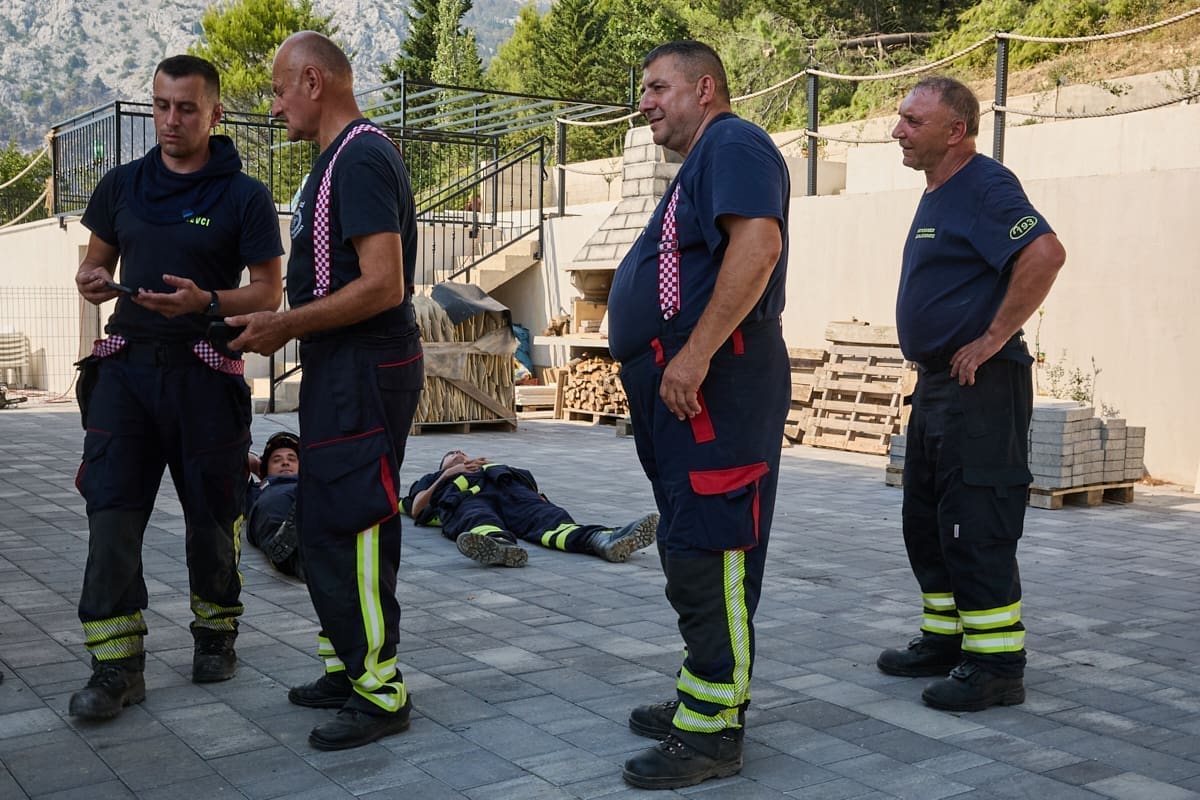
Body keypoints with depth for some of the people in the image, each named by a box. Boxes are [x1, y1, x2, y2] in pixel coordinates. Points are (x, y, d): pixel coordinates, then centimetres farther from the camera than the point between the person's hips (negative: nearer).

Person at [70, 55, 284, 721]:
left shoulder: (244, 196, -1)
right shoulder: (122, 185, 11)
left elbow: (268, 293, -2)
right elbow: (96, 260, 20)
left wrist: (205, 301, -21)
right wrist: (92, 281, -5)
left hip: (205, 372, -3)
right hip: (127, 363, 3)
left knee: (211, 511, 7)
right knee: (111, 509, -6)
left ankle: (216, 630, 28)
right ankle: (117, 663, 0)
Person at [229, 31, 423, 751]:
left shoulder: (360, 158, -16)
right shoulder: (343, 157, 17)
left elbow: (382, 286, -23)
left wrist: (282, 326, -16)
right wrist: (285, 326, 14)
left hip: (365, 369, -11)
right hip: (342, 369, 11)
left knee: (346, 531, -6)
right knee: (324, 525, 17)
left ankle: (381, 694, 4)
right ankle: (349, 668, 29)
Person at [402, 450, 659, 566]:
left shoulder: (490, 467, 48)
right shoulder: (432, 479, 45)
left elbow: (527, 481, 26)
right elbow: (416, 509, 21)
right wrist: (446, 476, 13)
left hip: (507, 486, 2)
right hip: (463, 497, -2)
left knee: (546, 518, -32)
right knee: (478, 521, -41)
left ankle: (601, 539, -63)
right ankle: (500, 545, -78)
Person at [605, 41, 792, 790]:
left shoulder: (732, 144, -8)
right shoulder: (702, 162, 24)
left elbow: (757, 245, -24)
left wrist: (694, 354, -27)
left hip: (713, 381, -11)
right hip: (685, 384, 11)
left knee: (710, 552, -9)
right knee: (694, 550, 15)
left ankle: (713, 728, -3)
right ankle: (704, 694, 26)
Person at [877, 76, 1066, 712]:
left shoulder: (984, 185, -14)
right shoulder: (935, 194, 16)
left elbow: (1045, 254, -28)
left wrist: (992, 340, -23)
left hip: (980, 385, -10)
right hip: (936, 382, 10)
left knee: (977, 526, -7)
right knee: (926, 520, 15)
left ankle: (996, 664, 3)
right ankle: (946, 638, 26)